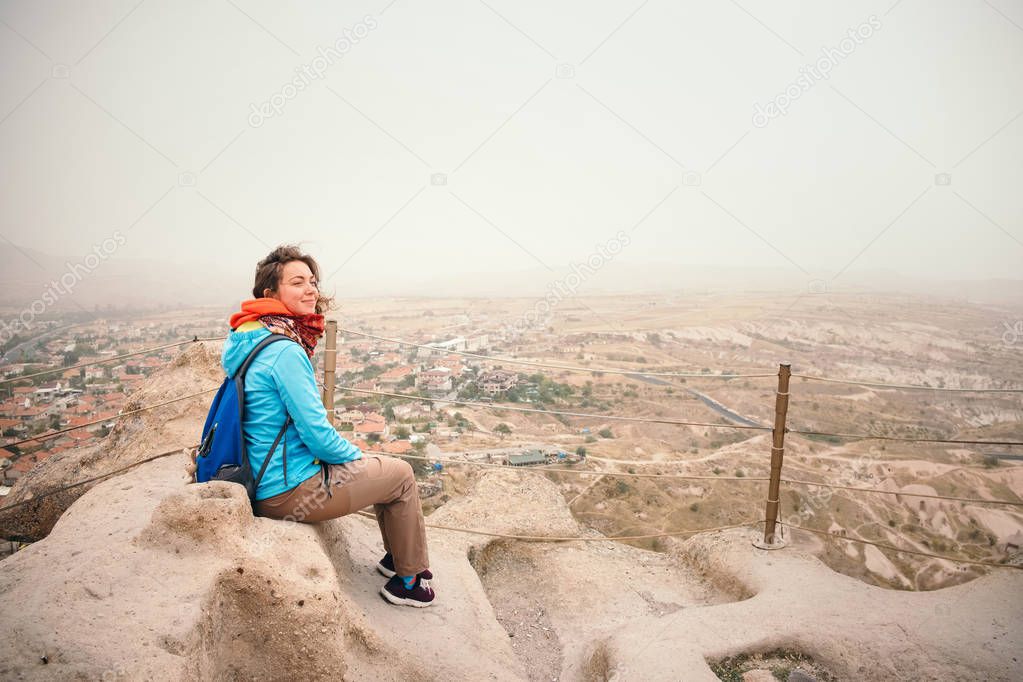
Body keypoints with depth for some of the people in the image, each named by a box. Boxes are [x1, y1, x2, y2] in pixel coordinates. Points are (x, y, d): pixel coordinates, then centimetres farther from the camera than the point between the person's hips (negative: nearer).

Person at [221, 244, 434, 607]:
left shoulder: (251, 342, 7)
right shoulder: (285, 352, -24)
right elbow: (318, 435, -22)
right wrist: (356, 455, -2)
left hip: (263, 482, 9)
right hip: (289, 492, -9)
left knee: (382, 470, 23)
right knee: (401, 475, 6)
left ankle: (396, 557, 38)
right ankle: (412, 578, 20)